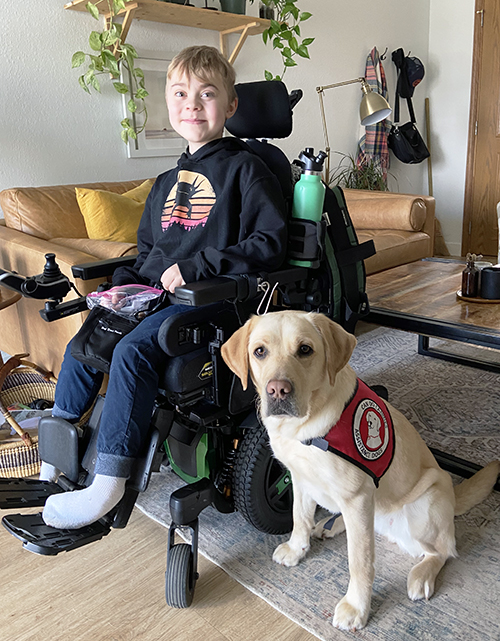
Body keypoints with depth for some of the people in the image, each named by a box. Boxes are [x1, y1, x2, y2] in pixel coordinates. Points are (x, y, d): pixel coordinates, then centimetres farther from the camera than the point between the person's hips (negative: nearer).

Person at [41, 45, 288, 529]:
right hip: (157, 293, 8)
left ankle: (109, 482, -17)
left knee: (132, 351, -28)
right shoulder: (166, 183, 19)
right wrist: (125, 283, 6)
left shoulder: (245, 168, -3)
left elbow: (270, 244, -14)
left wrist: (196, 267, -20)